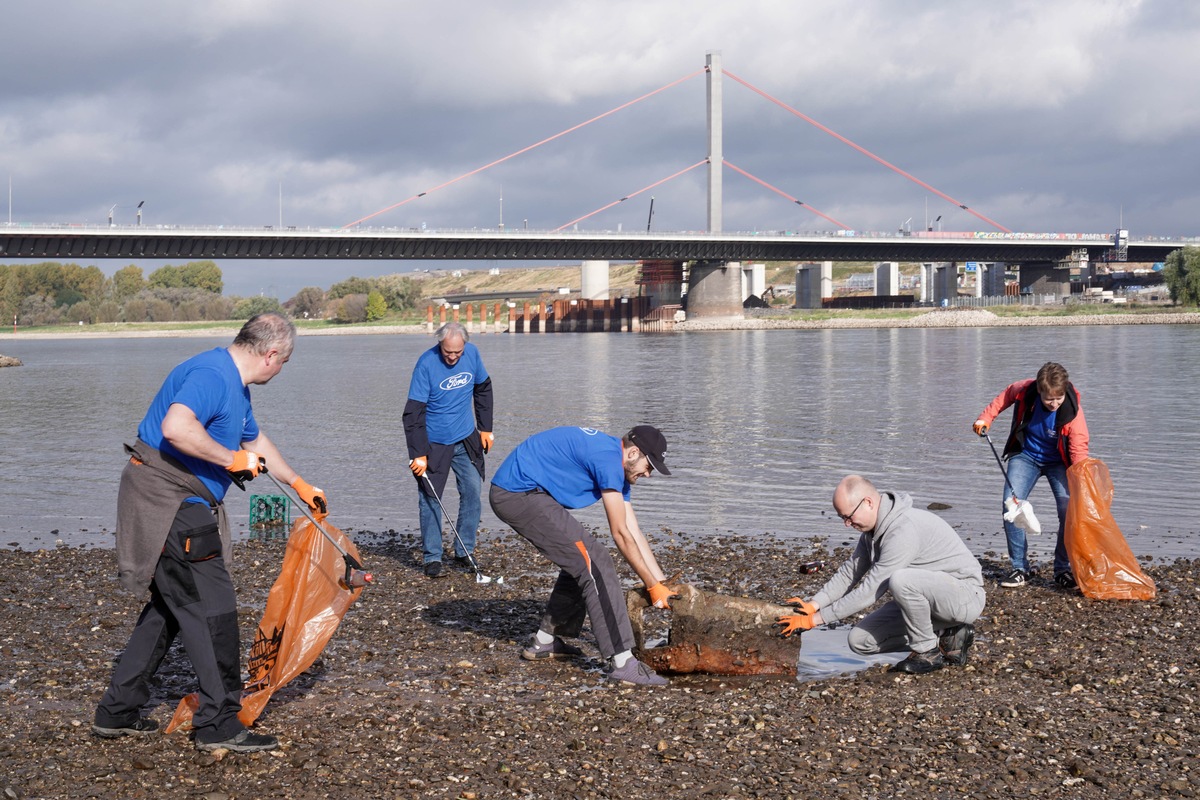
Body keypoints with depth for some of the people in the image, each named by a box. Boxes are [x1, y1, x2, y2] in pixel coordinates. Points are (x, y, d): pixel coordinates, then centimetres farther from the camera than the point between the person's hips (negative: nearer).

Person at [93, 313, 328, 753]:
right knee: (212, 609, -8)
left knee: (170, 607, 17)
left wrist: (300, 485, 42)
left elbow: (256, 440, 34)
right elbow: (176, 428, -36)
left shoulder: (234, 385, 17)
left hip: (181, 506, 11)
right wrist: (233, 460, -23)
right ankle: (219, 724, -1)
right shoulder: (211, 374, -18)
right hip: (167, 502, -11)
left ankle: (116, 712, 24)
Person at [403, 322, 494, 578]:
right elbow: (414, 412, -19)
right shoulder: (426, 364, -19)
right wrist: (418, 454, -22)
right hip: (434, 444, -4)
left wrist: (485, 428, 10)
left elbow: (483, 389, 12)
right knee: (430, 499, -2)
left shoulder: (473, 354, -6)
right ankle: (432, 557, 8)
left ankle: (464, 550, 15)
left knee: (473, 491, 2)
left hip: (466, 440, 4)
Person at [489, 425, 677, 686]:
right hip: (520, 494, -11)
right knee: (594, 566, -12)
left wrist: (663, 584, 12)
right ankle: (622, 662, -13)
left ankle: (544, 642, 26)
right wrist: (653, 586, -10)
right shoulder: (608, 458, -17)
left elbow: (633, 530, 16)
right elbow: (620, 534, -17)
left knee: (581, 562, 16)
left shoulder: (618, 468, 14)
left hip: (511, 495, 11)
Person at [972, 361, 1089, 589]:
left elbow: (1079, 448, -28)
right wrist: (986, 418, -2)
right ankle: (1020, 568, -1)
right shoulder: (1023, 391, -22)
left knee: (1070, 510, -17)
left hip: (1057, 461, -2)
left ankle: (1063, 569, 1)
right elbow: (1004, 397, 4)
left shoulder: (1072, 409, -28)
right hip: (1025, 456, 2)